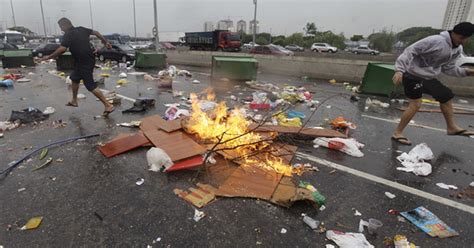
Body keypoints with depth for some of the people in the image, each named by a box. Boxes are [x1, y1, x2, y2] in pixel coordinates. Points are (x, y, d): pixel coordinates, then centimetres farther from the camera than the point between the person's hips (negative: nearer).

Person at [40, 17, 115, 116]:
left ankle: (108, 106, -9)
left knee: (91, 86, -6)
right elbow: (96, 32, 13)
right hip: (90, 59, 9)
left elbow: (62, 49, -25)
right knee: (74, 78, 24)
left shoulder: (68, 35, -14)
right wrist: (105, 42, 23)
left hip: (84, 63, -9)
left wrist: (49, 57, -14)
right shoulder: (81, 29, 7)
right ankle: (74, 101, 38)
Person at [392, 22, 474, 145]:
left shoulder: (458, 50, 6)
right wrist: (399, 70, -35)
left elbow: (448, 68, 15)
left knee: (446, 96, 17)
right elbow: (410, 51, -26)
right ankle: (397, 133, -4)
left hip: (429, 77, 9)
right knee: (415, 104, -13)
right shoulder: (436, 41, -23)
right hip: (413, 75, -9)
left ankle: (452, 127, 33)